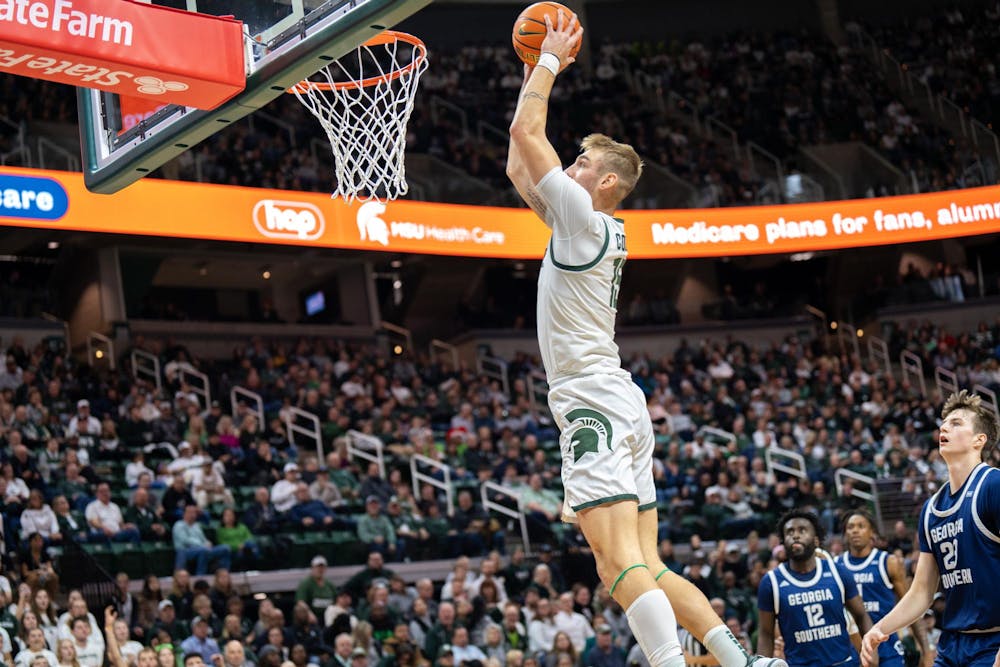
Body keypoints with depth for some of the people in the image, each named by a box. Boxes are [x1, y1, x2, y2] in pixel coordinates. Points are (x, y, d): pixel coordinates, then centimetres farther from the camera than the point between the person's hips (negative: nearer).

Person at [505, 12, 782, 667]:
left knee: (623, 564, -19)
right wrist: (535, 70, 29)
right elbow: (519, 167, 28)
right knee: (645, 569, 9)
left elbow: (526, 132, -5)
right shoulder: (593, 228, 19)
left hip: (593, 402, -10)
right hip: (617, 404, 10)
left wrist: (551, 61, 7)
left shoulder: (585, 217, -5)